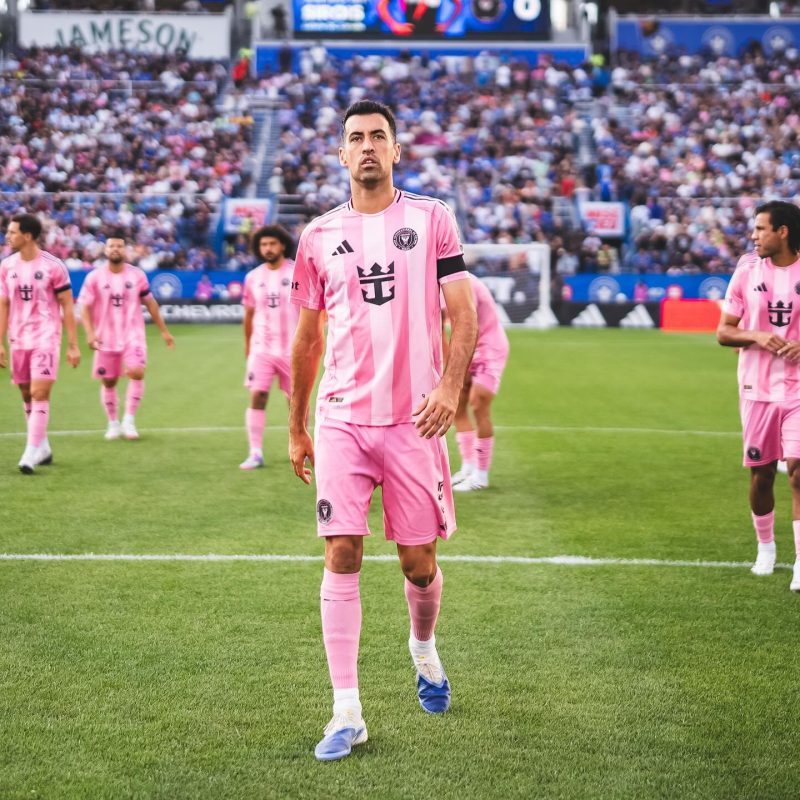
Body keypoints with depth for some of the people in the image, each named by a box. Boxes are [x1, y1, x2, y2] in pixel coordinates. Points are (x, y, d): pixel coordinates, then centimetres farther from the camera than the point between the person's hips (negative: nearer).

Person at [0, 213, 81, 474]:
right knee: (27, 395, 10)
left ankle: (31, 452, -15)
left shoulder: (53, 266, -9)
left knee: (39, 393, -14)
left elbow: (67, 307, -5)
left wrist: (73, 345, -7)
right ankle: (43, 447, 24)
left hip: (46, 339, -5)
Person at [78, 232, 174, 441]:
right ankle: (113, 424, 23)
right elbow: (84, 306, -5)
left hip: (133, 335, 0)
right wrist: (90, 333, -19)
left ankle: (129, 420, -10)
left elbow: (150, 303, 10)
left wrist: (164, 330, 11)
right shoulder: (94, 277, -4)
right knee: (108, 381, 6)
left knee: (136, 372, -21)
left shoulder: (137, 275, 1)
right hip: (106, 338, 0)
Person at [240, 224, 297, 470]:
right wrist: (247, 344, 17)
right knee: (257, 397, -9)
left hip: (292, 349, -2)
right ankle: (256, 453, -6)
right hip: (261, 349, 2)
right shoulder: (253, 277, 6)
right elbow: (249, 313, 15)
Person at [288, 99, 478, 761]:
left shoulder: (431, 218, 4)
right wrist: (295, 428, 15)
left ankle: (424, 649, 38)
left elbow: (464, 313, 0)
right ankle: (347, 713, 0)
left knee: (419, 562, 5)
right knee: (342, 555, -6)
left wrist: (451, 385, -16)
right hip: (341, 418, 1)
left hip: (413, 418, -1)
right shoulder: (320, 235, 9)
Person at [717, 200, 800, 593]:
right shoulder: (747, 271, 2)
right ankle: (765, 547, 30)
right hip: (757, 387, 2)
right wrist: (755, 336, -15)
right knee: (760, 473, 9)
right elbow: (723, 332, 5)